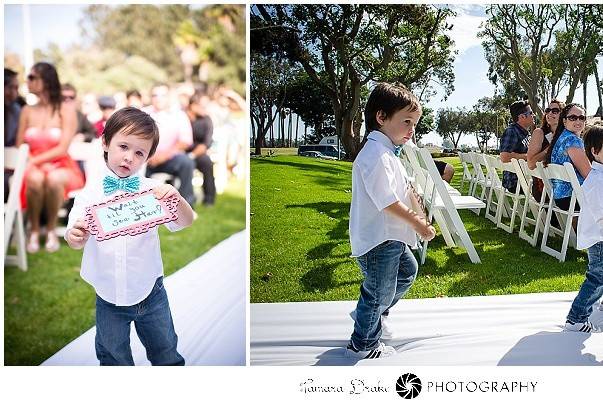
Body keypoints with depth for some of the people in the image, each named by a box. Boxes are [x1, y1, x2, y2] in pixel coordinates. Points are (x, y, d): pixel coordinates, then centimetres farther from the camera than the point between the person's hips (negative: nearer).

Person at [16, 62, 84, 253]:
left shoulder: (66, 109, -1)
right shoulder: (27, 111, 11)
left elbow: (62, 149, -9)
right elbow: (19, 147, 10)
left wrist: (34, 160, -17)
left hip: (61, 167, -2)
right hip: (34, 167, 2)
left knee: (53, 179, -37)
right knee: (35, 179, -34)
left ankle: (51, 229, -15)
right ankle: (34, 230, -15)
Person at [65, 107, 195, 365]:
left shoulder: (153, 189, -10)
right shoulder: (90, 193, -8)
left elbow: (184, 223, -14)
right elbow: (76, 237, -12)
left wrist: (177, 199, -34)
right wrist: (75, 237, -36)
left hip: (150, 292, 0)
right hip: (108, 296, 0)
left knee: (166, 352, 19)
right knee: (113, 357, 19)